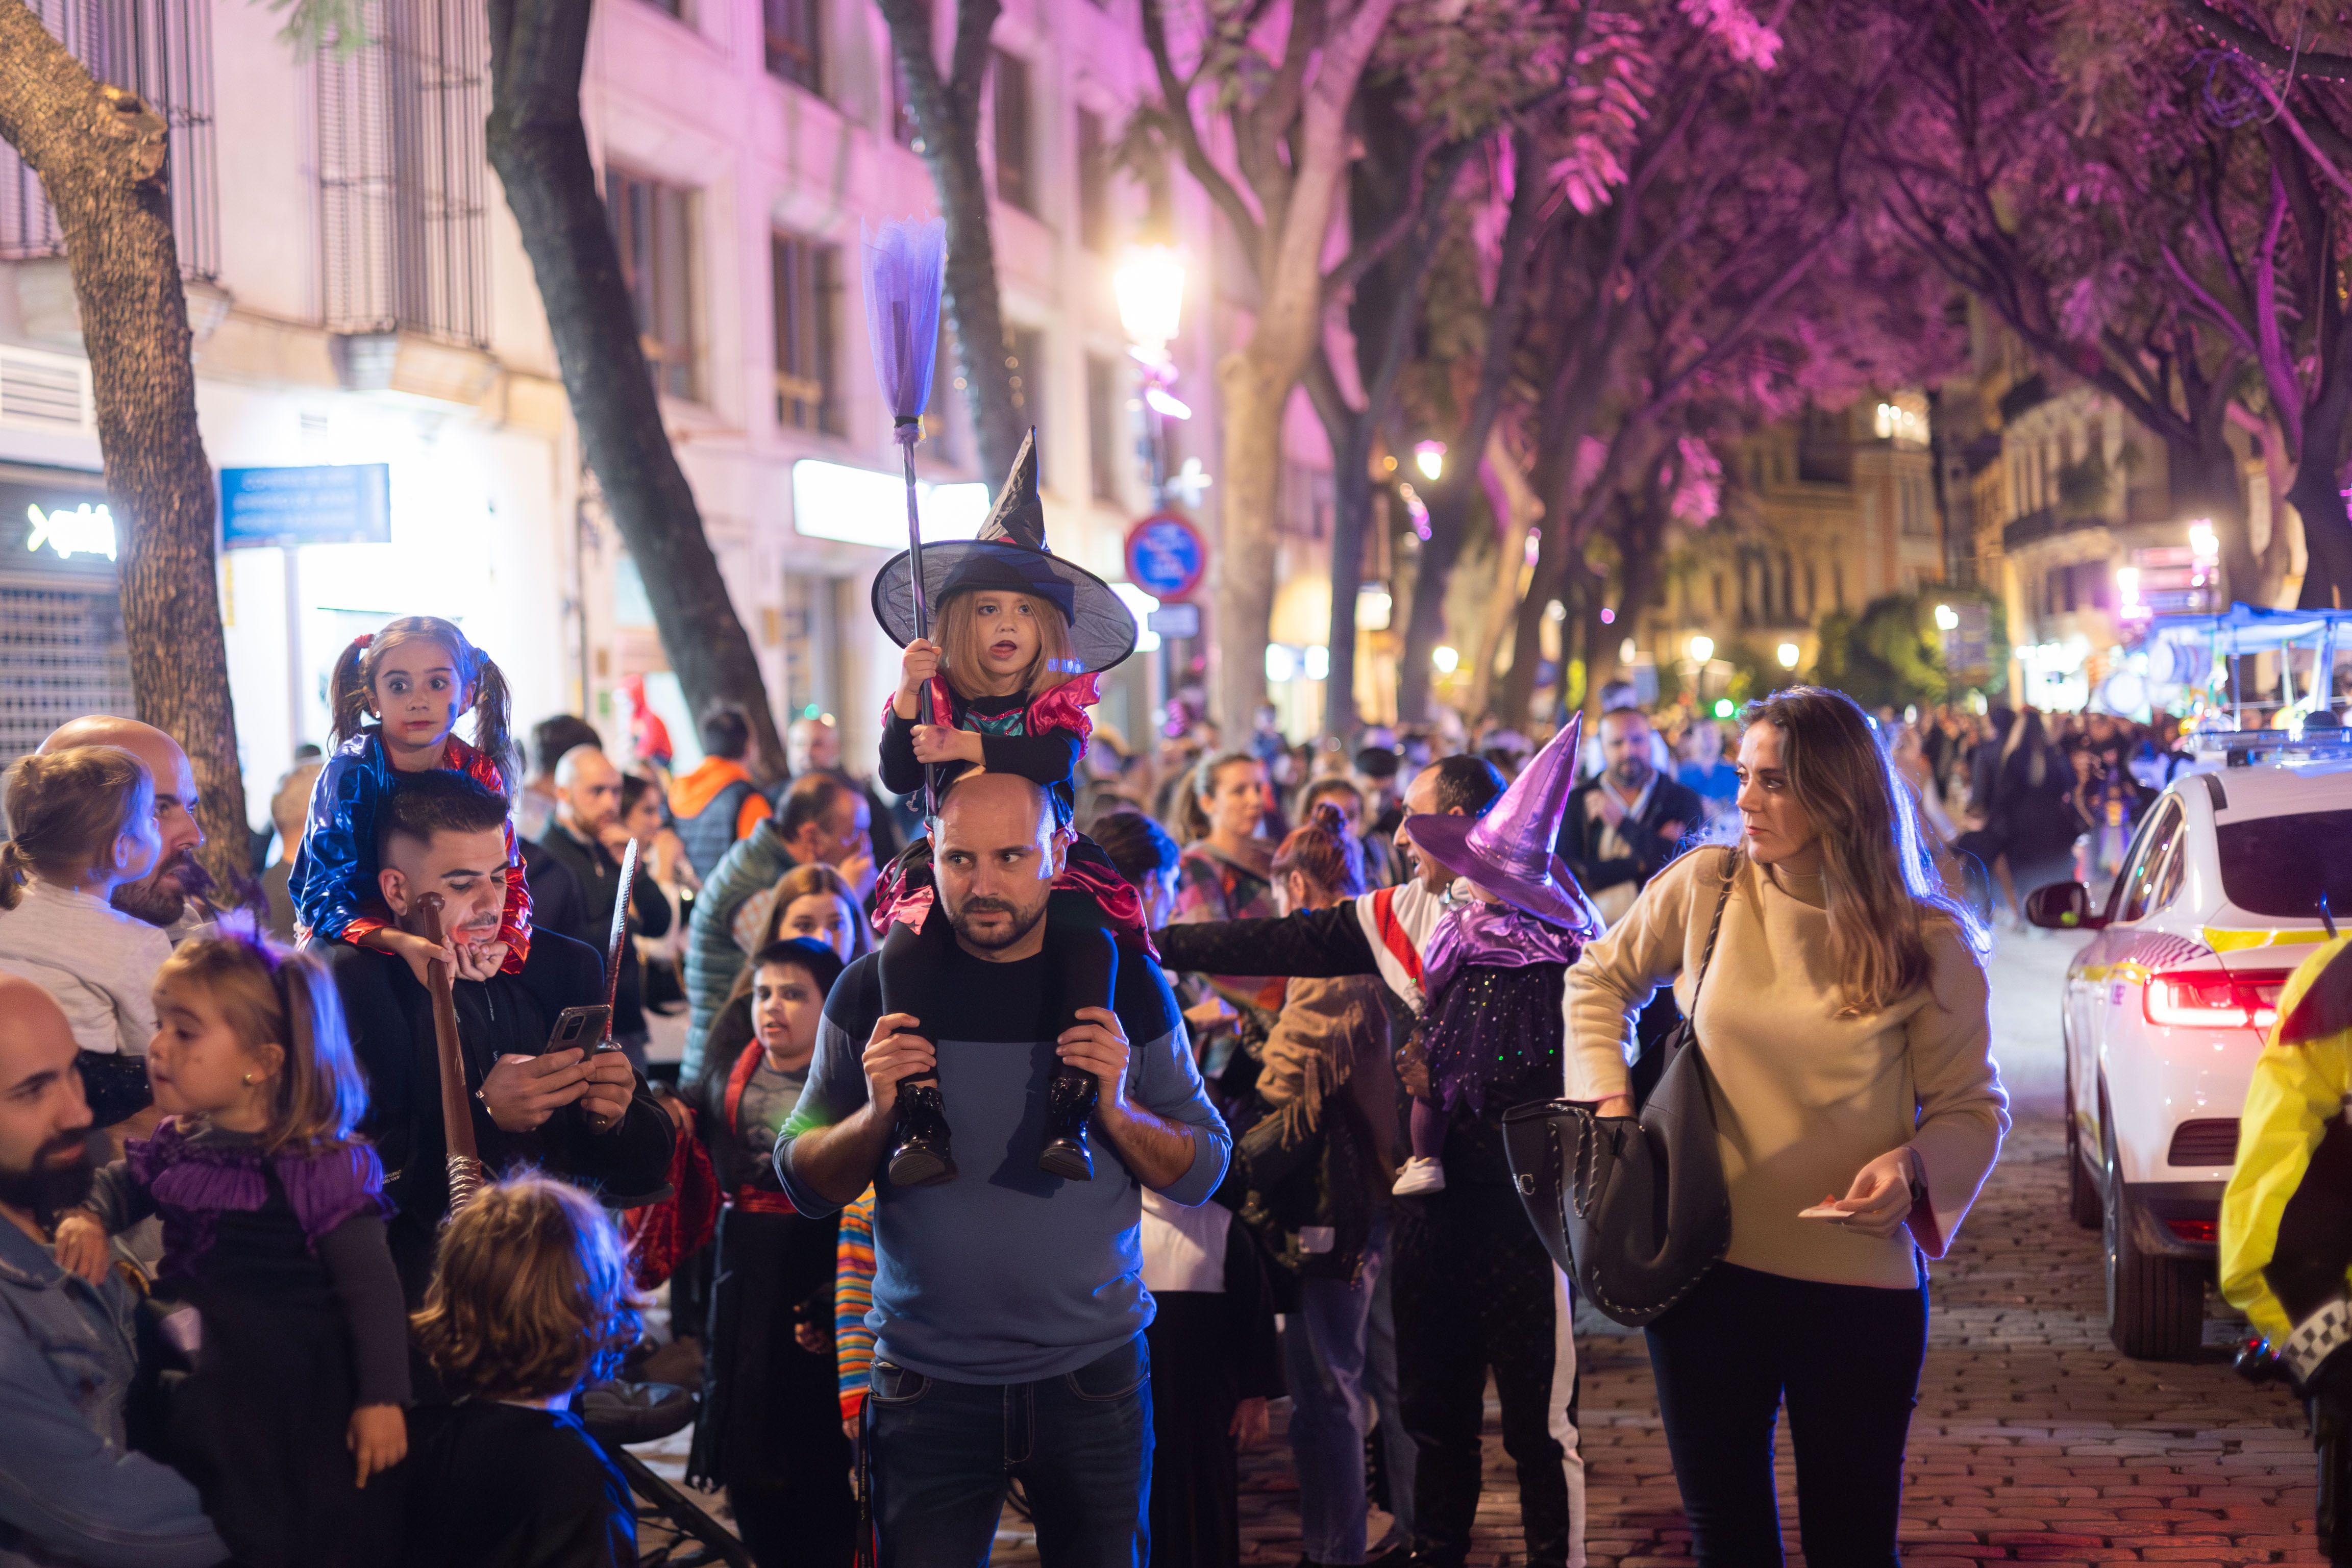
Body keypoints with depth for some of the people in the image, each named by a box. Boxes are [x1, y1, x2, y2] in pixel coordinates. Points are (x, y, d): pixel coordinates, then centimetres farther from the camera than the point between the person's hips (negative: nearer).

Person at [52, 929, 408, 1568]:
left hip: (299, 1392, -6)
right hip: (201, 1383, 6)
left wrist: (382, 1399, -20)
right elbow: (120, 1184, 18)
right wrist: (86, 1219, -6)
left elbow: (372, 1287, -20)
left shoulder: (317, 1168, -22)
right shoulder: (177, 1145, -2)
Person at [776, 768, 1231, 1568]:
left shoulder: (1123, 984, -3)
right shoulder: (877, 988, -4)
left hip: (1093, 1377, 1)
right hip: (927, 1381, 0)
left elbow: (1202, 1171, 1)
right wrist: (877, 1113, -19)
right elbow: (803, 1183, 1)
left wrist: (1115, 1109, -18)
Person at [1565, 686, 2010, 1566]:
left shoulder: (1927, 946, -6)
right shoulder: (1703, 890, -2)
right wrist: (1609, 1099, 0)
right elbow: (1598, 980, 14)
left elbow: (1973, 1107, -1)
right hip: (1706, 1266, 2)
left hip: (1859, 1284, -2)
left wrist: (1913, 1164, -21)